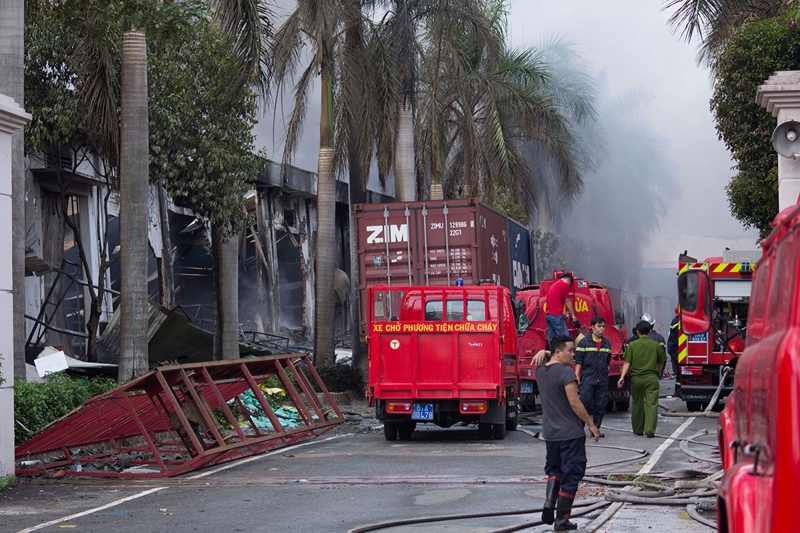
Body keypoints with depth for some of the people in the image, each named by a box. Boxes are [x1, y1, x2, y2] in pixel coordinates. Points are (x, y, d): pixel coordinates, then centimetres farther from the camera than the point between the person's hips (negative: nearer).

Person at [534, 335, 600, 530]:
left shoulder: (540, 370, 6)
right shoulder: (566, 372, -17)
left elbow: (544, 359, 29)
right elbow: (574, 402, -19)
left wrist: (543, 353, 4)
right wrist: (591, 424, -11)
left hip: (550, 433, 7)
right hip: (571, 433, -7)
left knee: (554, 469, 23)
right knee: (570, 475, 2)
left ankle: (549, 501, 0)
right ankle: (561, 519, 4)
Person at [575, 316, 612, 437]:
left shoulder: (607, 343, 13)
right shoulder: (584, 342, 0)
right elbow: (578, 361, -1)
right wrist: (577, 375, -10)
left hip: (602, 380, 4)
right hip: (587, 378, -4)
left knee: (600, 405, 5)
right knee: (585, 403, -10)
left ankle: (596, 429, 13)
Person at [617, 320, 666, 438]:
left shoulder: (632, 345, -1)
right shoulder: (656, 345, 1)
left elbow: (627, 363, -7)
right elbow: (661, 362, 13)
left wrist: (622, 377, -9)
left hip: (636, 378, 1)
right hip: (651, 378, -1)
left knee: (637, 404, 13)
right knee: (651, 404, -3)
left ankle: (638, 430, 22)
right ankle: (650, 430, -14)